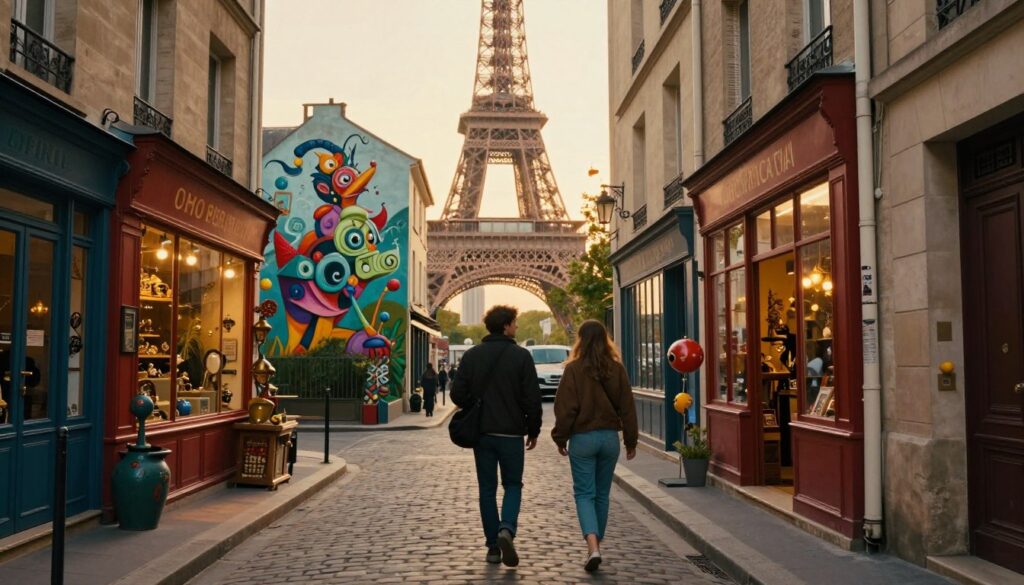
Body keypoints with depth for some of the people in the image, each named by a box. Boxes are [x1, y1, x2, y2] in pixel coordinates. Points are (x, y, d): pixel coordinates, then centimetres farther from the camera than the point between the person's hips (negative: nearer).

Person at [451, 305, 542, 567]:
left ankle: (493, 546, 11)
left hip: (481, 433, 2)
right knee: (513, 485, 12)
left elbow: (458, 394, -2)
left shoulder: (471, 355, 1)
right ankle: (507, 530, -12)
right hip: (511, 433, -2)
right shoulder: (521, 356, -8)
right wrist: (533, 430, 4)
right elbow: (532, 398, -9)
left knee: (487, 489, 11)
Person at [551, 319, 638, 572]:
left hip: (582, 438, -3)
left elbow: (565, 407, -9)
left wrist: (560, 438, 4)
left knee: (584, 493, 2)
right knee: (602, 494, 15)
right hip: (610, 437, 3)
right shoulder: (616, 369, 0)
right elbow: (627, 407, 4)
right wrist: (631, 440, 13)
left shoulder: (574, 369, -10)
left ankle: (593, 546, -17)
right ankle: (595, 547, 23)